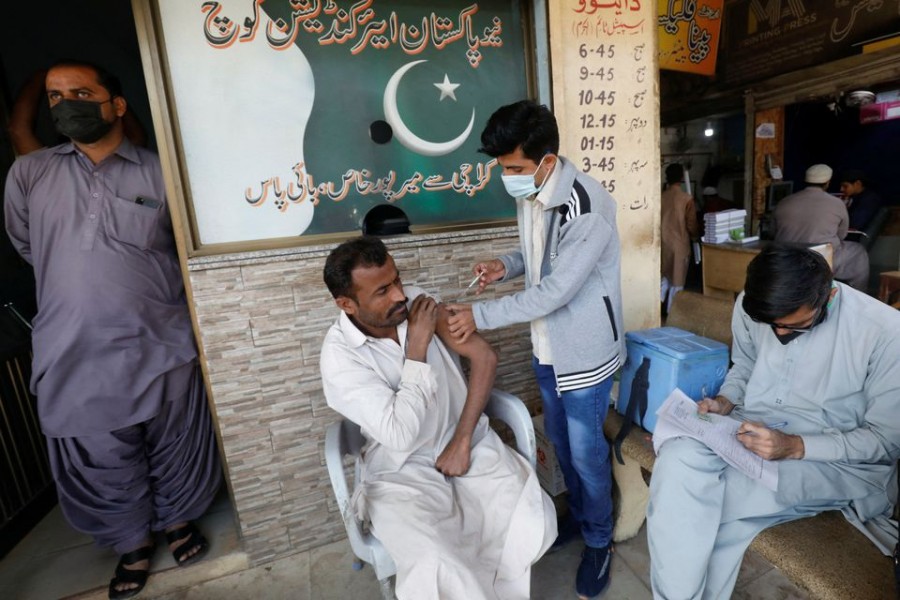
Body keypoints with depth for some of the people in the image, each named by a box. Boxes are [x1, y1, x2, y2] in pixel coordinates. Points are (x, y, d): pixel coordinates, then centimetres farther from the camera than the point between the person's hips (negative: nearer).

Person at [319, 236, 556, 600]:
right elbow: (400, 435, -24)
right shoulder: (339, 356, -17)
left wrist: (463, 440, -11)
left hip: (470, 444, 4)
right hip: (402, 472, -3)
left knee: (534, 521, -15)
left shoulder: (418, 303, -5)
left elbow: (484, 356, -5)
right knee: (437, 568, -28)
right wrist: (418, 346, -22)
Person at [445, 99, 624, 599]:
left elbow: (555, 291, -28)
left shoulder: (588, 208, -26)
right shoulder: (529, 193, 0)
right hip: (546, 347, 8)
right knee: (560, 441, 22)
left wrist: (481, 315, -25)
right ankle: (577, 515, 48)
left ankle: (599, 539, 37)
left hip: (584, 350, -7)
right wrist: (507, 265, -7)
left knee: (586, 451, 10)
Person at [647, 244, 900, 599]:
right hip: (752, 430, 4)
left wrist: (795, 447, -24)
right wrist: (726, 401, -7)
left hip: (839, 461, -3)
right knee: (677, 459, -29)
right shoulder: (750, 306, -5)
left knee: (708, 503, -30)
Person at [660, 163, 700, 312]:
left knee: (664, 277, 17)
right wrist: (695, 236, 12)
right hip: (680, 244, -3)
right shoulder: (686, 198, -11)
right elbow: (692, 225, -8)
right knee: (676, 282, 7)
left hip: (663, 243, 4)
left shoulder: (661, 197, -2)